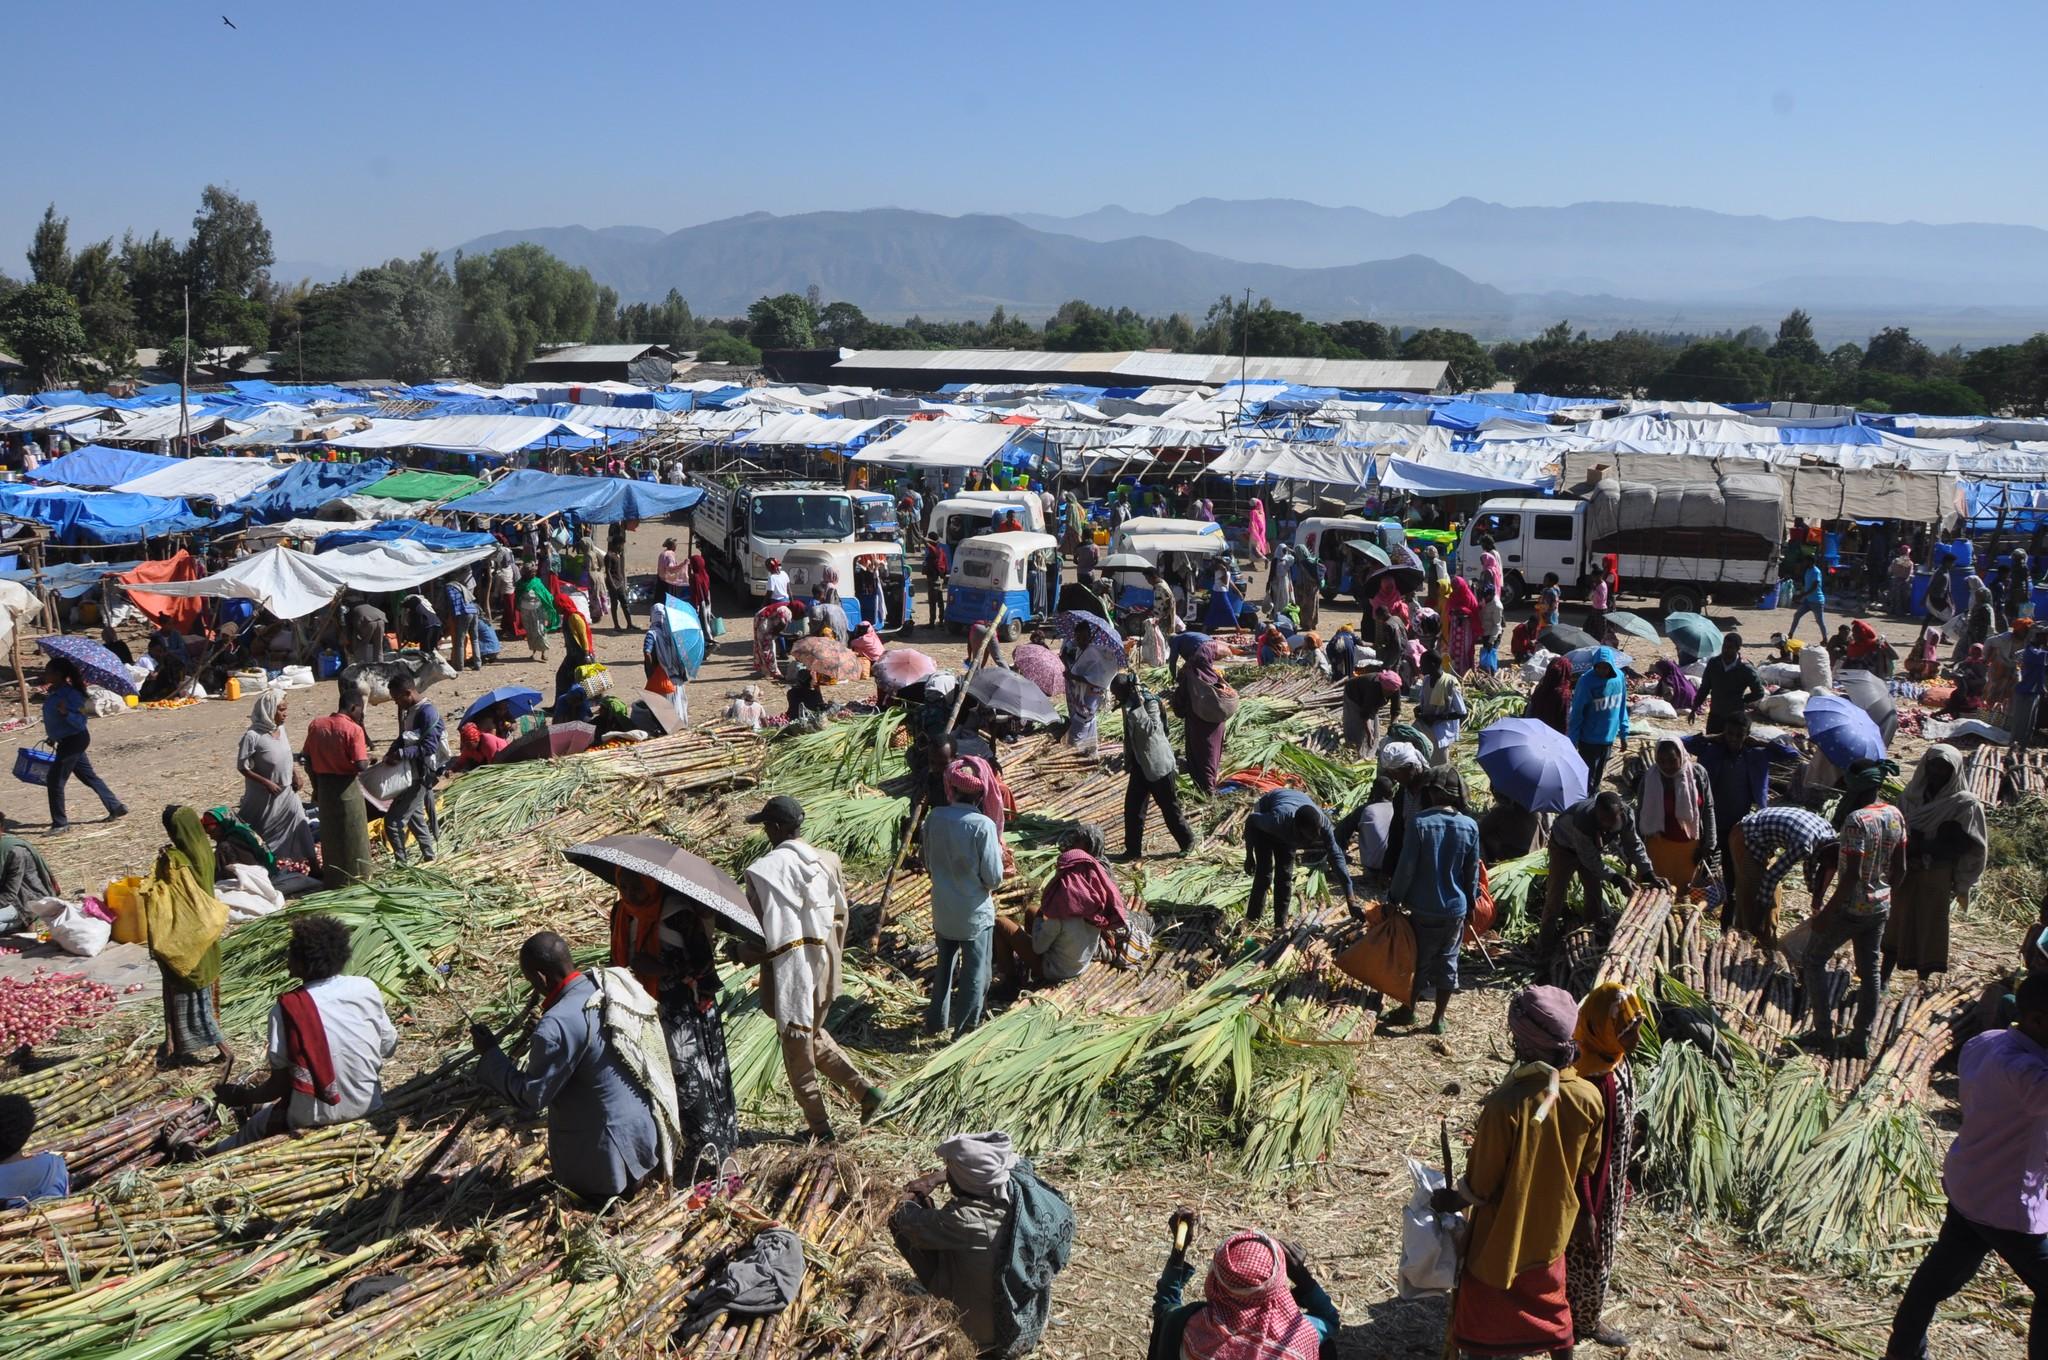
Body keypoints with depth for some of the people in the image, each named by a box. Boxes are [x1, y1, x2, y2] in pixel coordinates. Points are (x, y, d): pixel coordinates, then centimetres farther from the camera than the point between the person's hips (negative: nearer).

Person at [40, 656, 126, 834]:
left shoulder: (69, 694, -22)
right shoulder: (54, 692, 5)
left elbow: (81, 721, -25)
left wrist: (65, 713, -41)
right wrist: (53, 737, 23)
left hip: (73, 741, -10)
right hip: (68, 741, 10)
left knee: (56, 780, -4)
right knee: (88, 776, 17)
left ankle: (60, 823, 5)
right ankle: (116, 807, 25)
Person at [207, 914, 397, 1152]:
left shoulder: (287, 1008, -16)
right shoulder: (367, 989, -9)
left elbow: (279, 1085, -11)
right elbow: (388, 1049, 2)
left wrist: (241, 1097, 7)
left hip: (315, 1119, -3)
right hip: (368, 1107, 3)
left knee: (254, 1127, 27)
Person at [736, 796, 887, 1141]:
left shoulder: (765, 870, -21)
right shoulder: (828, 861, -1)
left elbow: (763, 935, -21)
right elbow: (840, 917, 8)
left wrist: (739, 952, -2)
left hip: (788, 974, -6)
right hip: (824, 969, 6)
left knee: (797, 1050, 12)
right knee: (814, 1034, 27)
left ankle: (819, 1124, 24)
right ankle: (867, 1090, 17)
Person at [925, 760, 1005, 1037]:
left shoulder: (935, 818, -9)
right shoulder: (983, 826, -22)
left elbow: (928, 864, 5)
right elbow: (993, 878, -19)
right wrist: (998, 851, -1)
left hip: (943, 912, 5)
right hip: (975, 913, -5)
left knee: (945, 965, 25)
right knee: (975, 973, 11)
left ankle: (937, 1020, 36)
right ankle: (964, 1031, 18)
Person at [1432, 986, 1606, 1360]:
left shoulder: (1507, 1103, -32)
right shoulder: (1589, 1097, -16)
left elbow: (1481, 1182, -20)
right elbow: (1588, 1167, 1)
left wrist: (1449, 1200, -1)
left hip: (1502, 1236, -5)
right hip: (1551, 1229, 5)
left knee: (1481, 1321, 16)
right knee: (1552, 1307, 28)